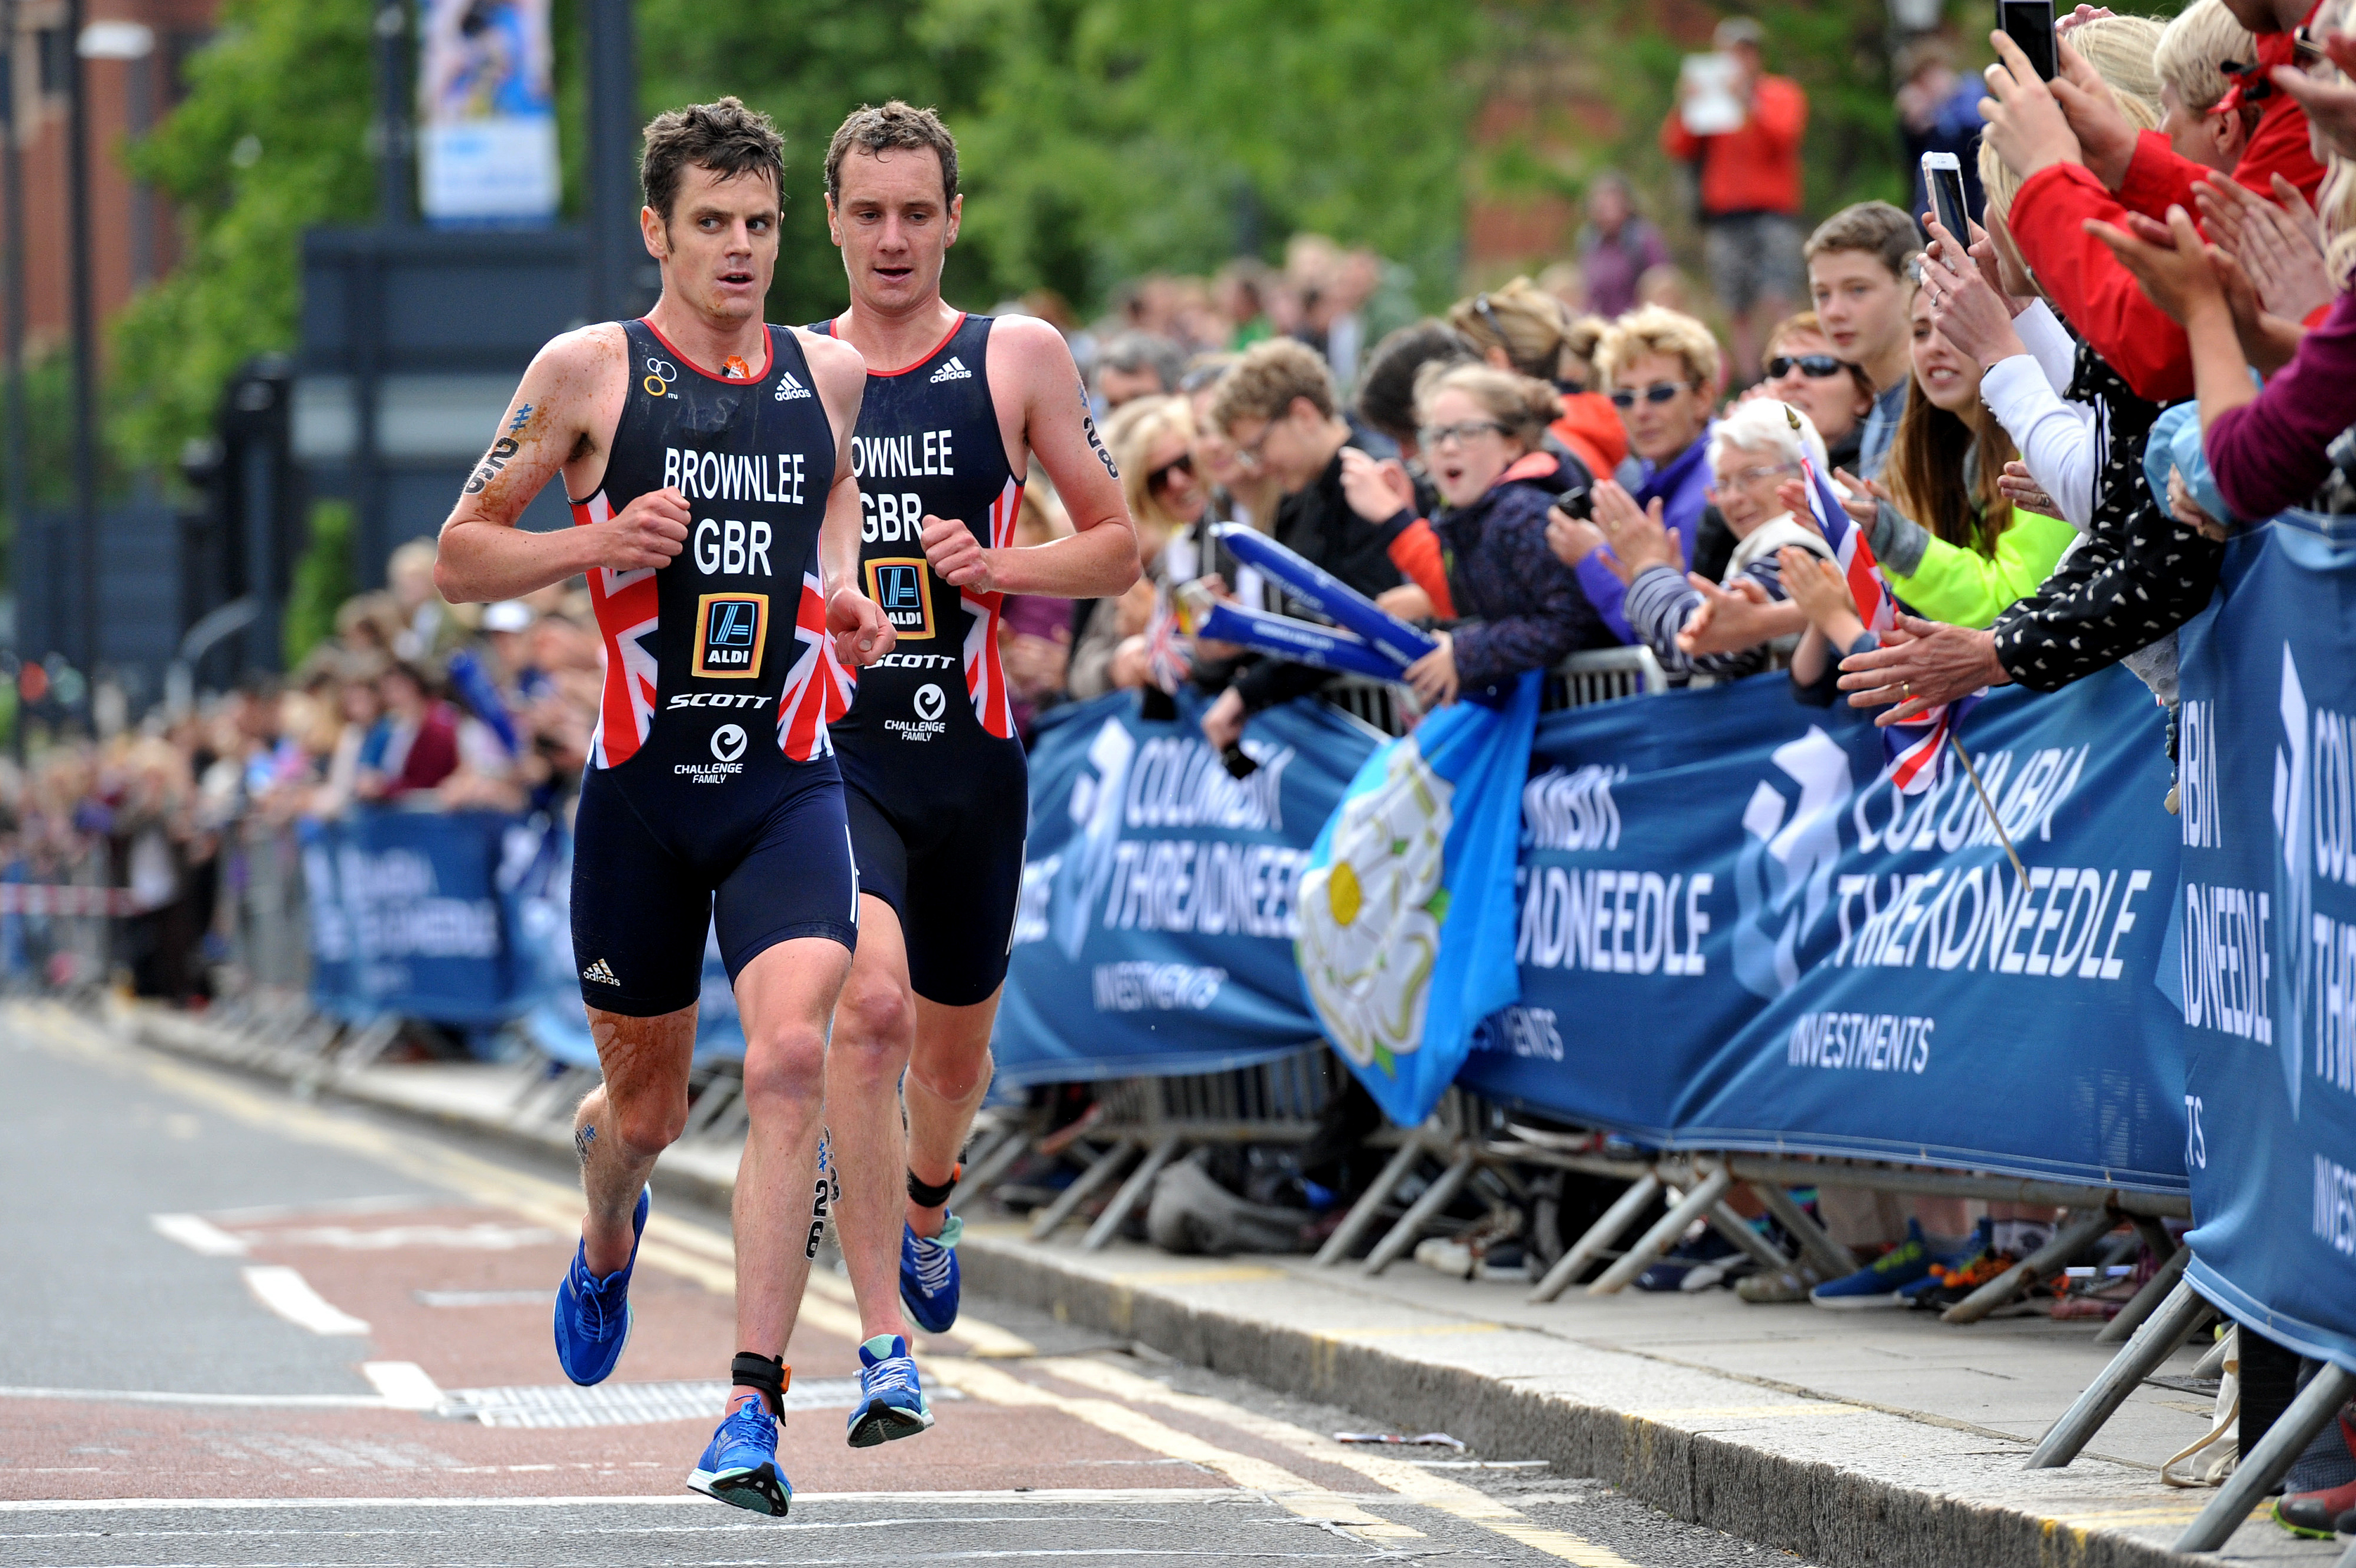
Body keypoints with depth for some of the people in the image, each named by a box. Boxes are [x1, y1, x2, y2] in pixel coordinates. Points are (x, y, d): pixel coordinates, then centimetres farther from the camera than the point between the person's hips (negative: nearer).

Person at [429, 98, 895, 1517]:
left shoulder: (831, 374, 7)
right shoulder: (589, 372, -2)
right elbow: (459, 557, 3)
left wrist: (842, 596, 7)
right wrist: (600, 544, -15)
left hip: (789, 780, 1)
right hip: (641, 786, -1)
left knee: (791, 1055, -23)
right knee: (645, 1107, 12)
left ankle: (756, 1404, -21)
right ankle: (609, 1239, 51)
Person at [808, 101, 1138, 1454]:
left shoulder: (1019, 360, 2)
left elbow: (1120, 547, 5)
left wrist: (1000, 568, -12)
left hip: (971, 753, 2)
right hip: (830, 748, -1)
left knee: (954, 1046, 16)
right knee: (869, 1003, -24)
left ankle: (926, 1208, 53)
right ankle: (887, 1346, -22)